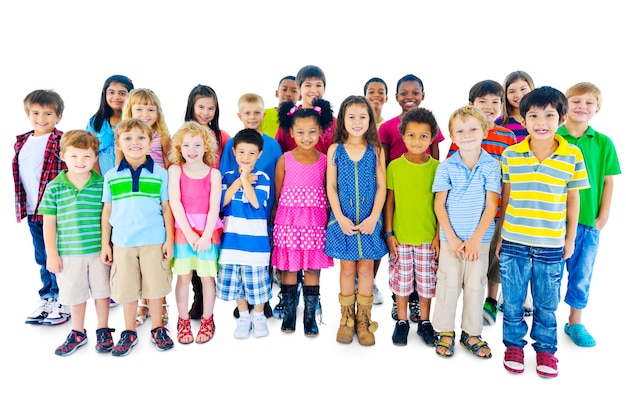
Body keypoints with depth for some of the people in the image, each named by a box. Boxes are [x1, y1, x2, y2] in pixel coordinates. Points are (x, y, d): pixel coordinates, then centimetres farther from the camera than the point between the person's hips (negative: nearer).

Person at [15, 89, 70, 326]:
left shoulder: (62, 142, -10)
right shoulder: (22, 142, 11)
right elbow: (19, 175, 17)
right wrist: (21, 206, 13)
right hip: (32, 211, 6)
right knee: (42, 259, 17)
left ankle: (62, 302, 17)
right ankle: (47, 299, 31)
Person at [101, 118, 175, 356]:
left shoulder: (160, 174, 2)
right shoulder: (111, 176, 6)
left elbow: (167, 208, 3)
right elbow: (107, 211, 8)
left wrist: (170, 239, -1)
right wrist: (105, 244, 6)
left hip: (154, 241, -1)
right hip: (122, 242, 1)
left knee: (155, 286, 7)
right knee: (126, 289, 9)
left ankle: (157, 329, 25)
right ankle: (129, 332, 26)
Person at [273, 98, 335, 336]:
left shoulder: (325, 160, 3)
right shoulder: (285, 160, 1)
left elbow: (328, 193, 7)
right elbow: (277, 193, 5)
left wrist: (331, 220, 1)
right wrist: (274, 222, 4)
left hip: (316, 222, 1)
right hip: (288, 221, 0)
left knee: (313, 269, 6)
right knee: (288, 268, 7)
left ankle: (310, 317, 19)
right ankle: (289, 314, 23)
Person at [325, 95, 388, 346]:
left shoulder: (376, 150, 1)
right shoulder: (335, 149, 1)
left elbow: (381, 186, -1)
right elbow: (331, 186, -1)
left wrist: (374, 217, -11)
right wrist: (340, 217, -10)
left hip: (369, 220, 0)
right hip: (343, 219, 0)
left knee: (366, 268, 8)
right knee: (347, 268, 9)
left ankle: (364, 320, 21)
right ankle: (346, 319, 23)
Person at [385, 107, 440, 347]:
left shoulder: (437, 167, -3)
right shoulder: (394, 167, -3)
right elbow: (389, 201, 1)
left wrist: (439, 235, -3)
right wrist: (389, 233, -2)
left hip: (428, 236, 0)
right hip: (400, 235, 0)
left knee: (426, 280, 11)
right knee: (401, 279, 11)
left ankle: (424, 322, 30)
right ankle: (402, 321, 28)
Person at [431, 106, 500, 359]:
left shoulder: (492, 166, -5)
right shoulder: (446, 167, -5)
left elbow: (491, 205, -6)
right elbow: (439, 205, -4)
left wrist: (476, 239, -12)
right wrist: (452, 238, -10)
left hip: (480, 238, 0)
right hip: (451, 237, 0)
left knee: (476, 285, 11)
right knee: (448, 284, 8)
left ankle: (471, 333, 26)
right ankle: (445, 332, 23)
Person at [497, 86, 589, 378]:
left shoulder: (573, 155, -4)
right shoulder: (510, 155, -3)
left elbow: (573, 199, 4)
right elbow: (505, 197, 4)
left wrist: (571, 238, 6)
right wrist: (500, 234, 6)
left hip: (552, 244, 0)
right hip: (514, 241, 0)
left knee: (546, 302, 13)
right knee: (512, 299, 11)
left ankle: (545, 349, 33)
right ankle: (514, 345, 31)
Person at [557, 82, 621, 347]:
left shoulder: (603, 143, 2)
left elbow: (608, 182, 6)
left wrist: (603, 217, 1)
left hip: (588, 222, 2)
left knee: (582, 273, 13)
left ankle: (575, 322, 30)